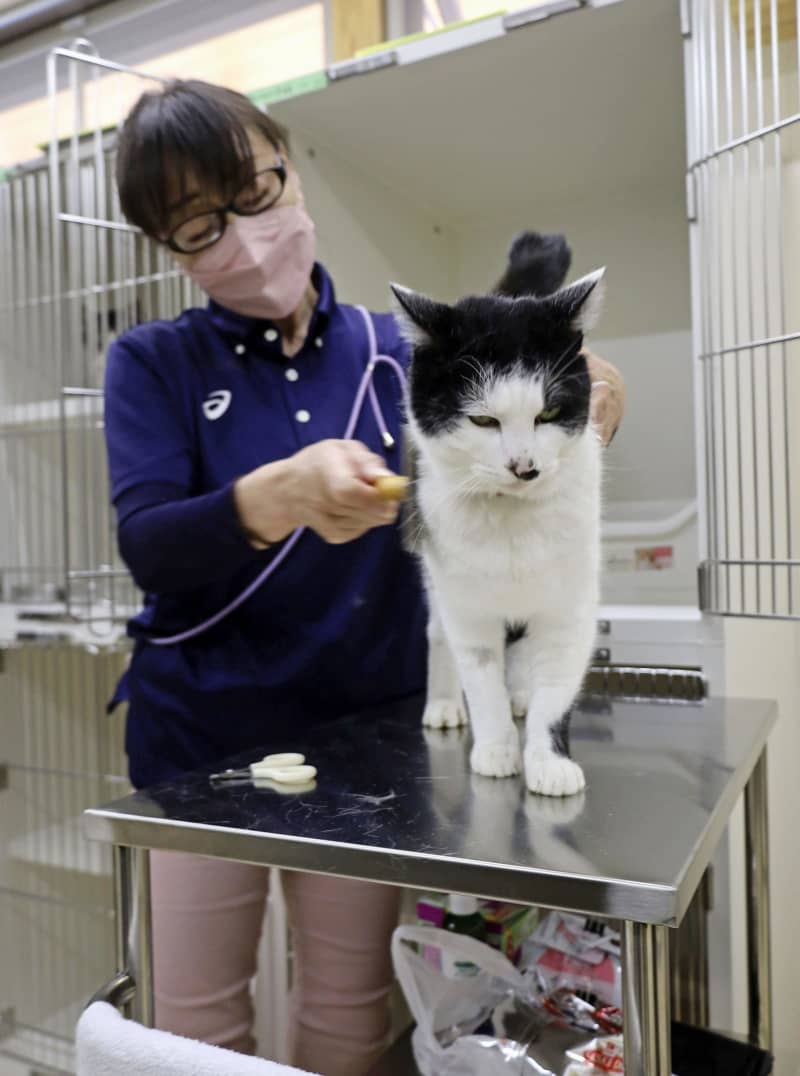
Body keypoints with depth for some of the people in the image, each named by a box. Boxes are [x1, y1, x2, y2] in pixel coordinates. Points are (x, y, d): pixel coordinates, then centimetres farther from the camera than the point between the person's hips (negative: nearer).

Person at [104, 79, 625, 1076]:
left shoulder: (397, 353, 2)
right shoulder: (154, 363, -3)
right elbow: (146, 546, -15)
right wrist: (284, 493, -35)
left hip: (369, 728, 1)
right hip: (202, 733, 0)